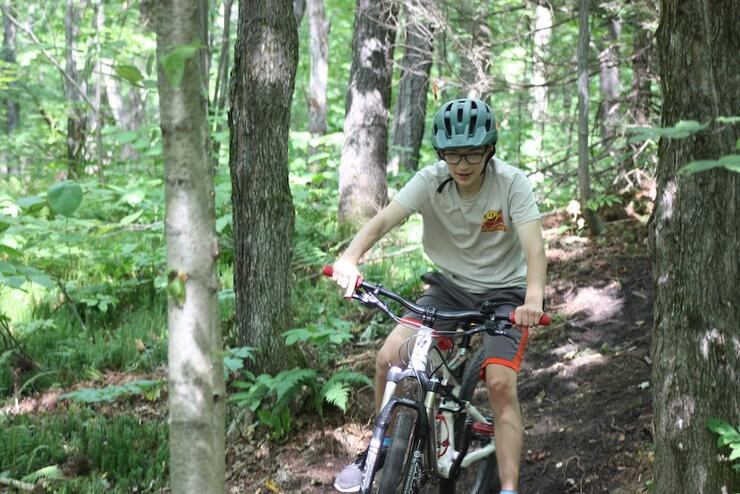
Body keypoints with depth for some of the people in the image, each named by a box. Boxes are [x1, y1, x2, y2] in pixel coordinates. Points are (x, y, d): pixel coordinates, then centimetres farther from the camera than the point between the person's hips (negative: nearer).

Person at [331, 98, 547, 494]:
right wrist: (349, 258, -48)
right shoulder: (430, 181, -15)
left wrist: (534, 297, -50)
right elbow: (382, 220, -27)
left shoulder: (512, 183, -20)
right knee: (389, 357, -15)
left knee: (501, 384, -22)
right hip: (450, 286, 3)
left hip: (503, 291, -2)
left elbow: (533, 245, -31)